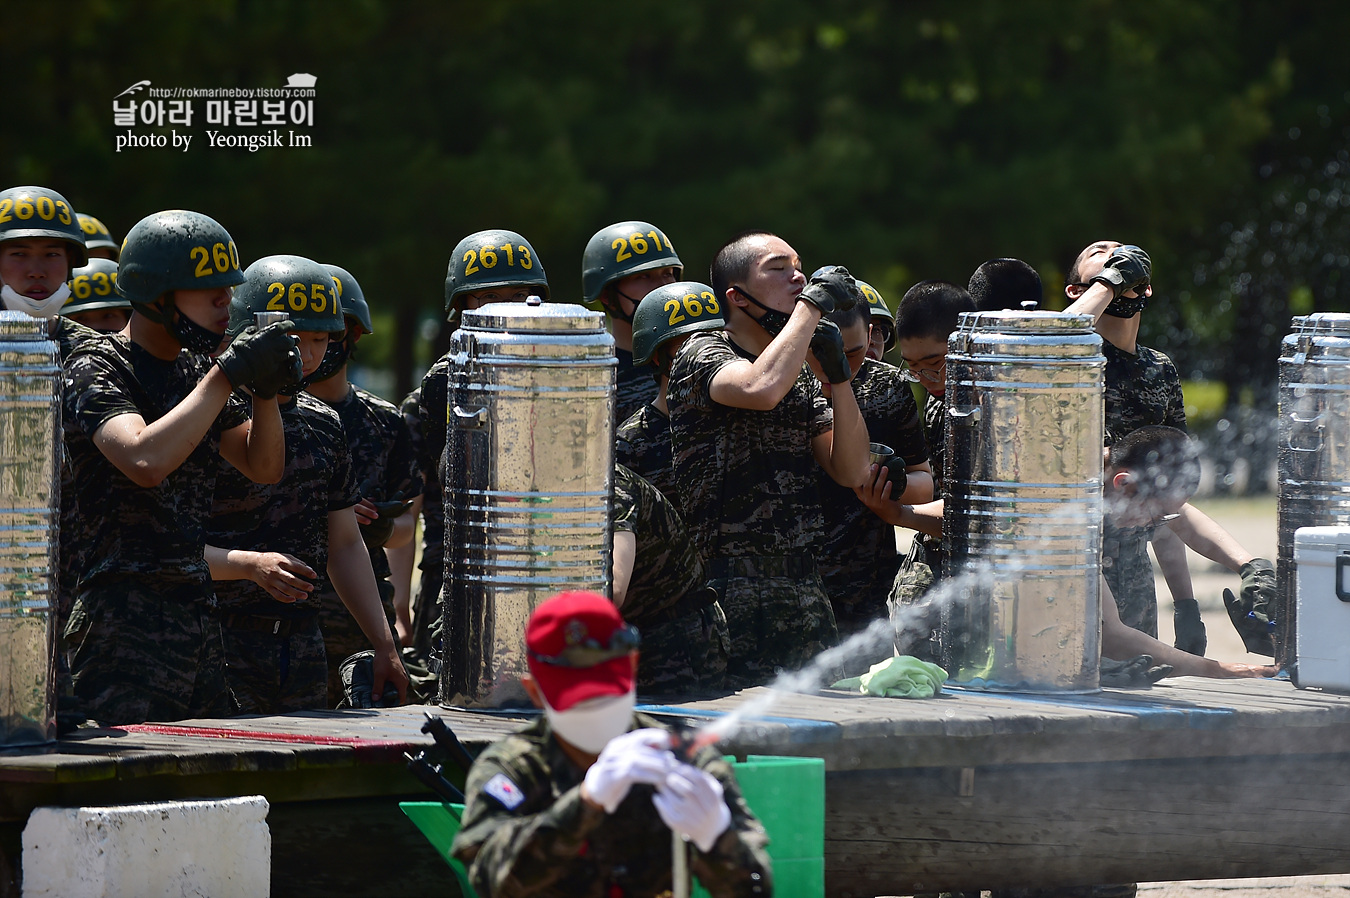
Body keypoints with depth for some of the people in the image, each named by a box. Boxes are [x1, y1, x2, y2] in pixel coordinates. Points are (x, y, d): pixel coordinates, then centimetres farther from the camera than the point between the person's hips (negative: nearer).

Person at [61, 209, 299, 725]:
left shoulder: (194, 371, 16)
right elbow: (147, 462, -26)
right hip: (126, 621, -8)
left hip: (198, 618, 8)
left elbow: (264, 469, 20)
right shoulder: (97, 370, -8)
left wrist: (266, 391, 1)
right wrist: (228, 374, -19)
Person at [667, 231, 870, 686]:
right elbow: (762, 389, -28)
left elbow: (851, 472, 12)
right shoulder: (703, 354, -5)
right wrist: (813, 303, -18)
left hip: (807, 593, 7)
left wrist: (838, 372, 2)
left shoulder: (801, 374, 18)